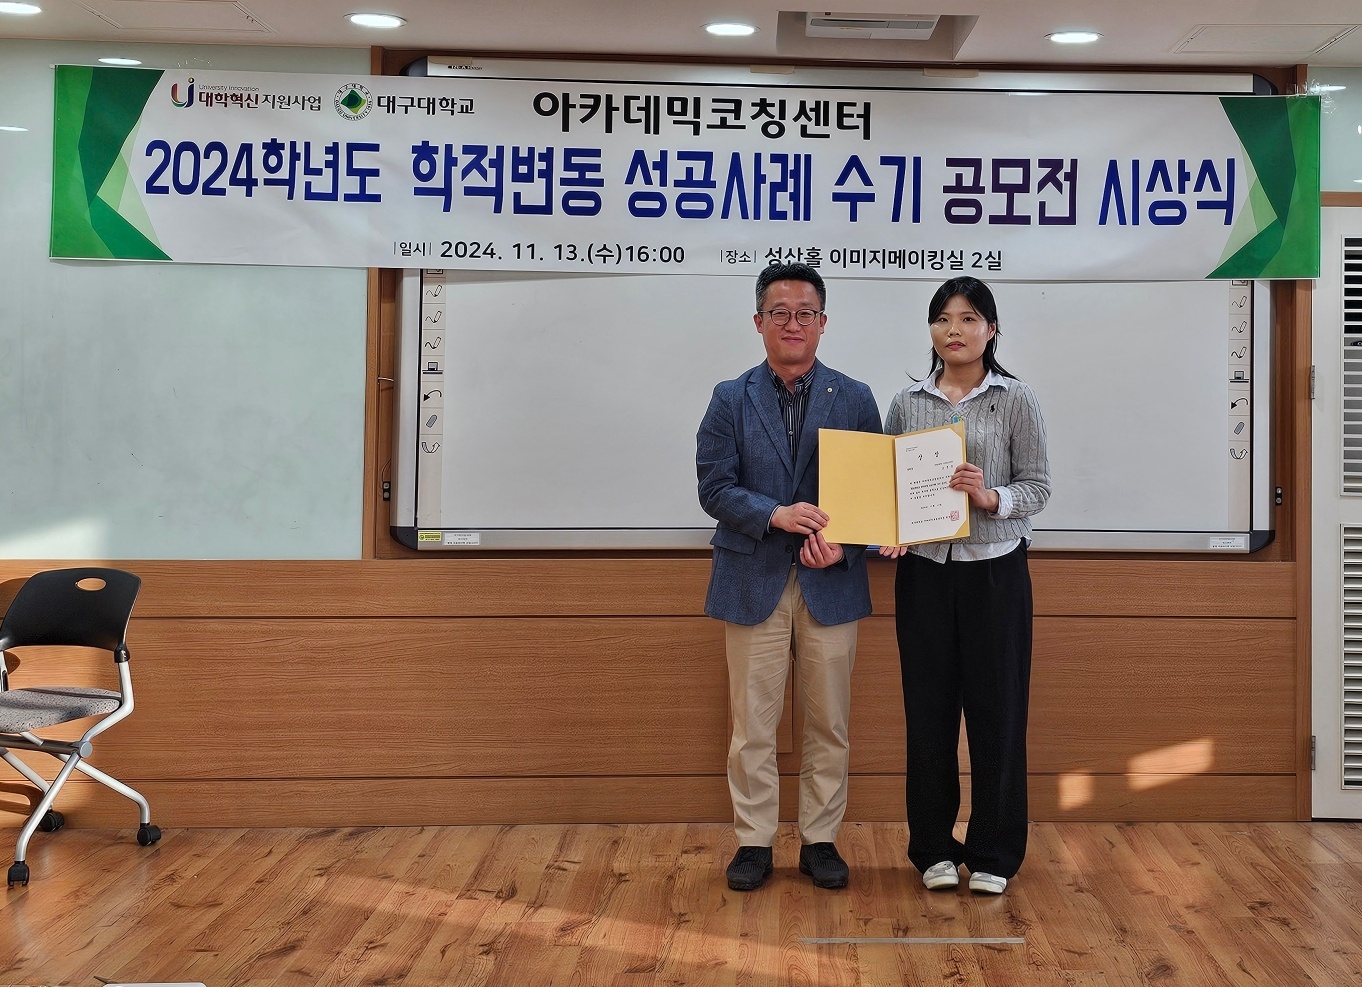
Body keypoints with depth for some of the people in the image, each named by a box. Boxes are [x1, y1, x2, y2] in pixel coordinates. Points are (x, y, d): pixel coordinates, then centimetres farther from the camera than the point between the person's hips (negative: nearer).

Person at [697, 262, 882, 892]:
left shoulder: (855, 399, 6)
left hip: (831, 582, 1)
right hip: (754, 583, -1)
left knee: (828, 724, 8)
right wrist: (776, 515, -19)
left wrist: (840, 541, -15)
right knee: (752, 724, 4)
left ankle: (820, 840, 20)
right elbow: (714, 487, -2)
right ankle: (754, 841, 15)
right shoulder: (731, 400, 5)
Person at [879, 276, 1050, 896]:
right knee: (928, 710, 6)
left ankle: (992, 852, 17)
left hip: (995, 571, -2)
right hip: (924, 570, 2)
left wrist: (991, 497, -21)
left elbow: (1038, 486, -2)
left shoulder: (1015, 400, 0)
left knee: (996, 710, 3)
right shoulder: (908, 403, 7)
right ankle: (934, 848, 20)